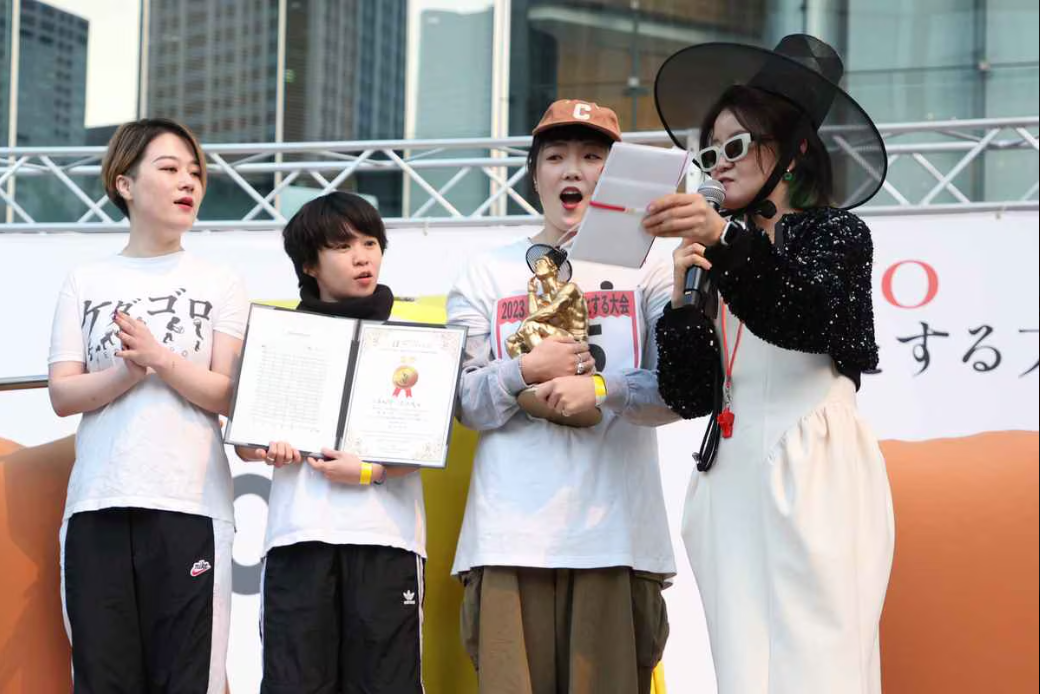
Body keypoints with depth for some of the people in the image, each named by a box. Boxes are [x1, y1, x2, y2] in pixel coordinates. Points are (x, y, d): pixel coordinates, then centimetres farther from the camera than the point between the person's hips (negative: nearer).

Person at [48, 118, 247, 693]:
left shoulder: (219, 285, 8)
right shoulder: (86, 283, 11)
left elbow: (229, 395, -1)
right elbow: (63, 394, 3)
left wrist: (158, 356, -14)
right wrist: (128, 371, -14)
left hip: (191, 507, -1)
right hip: (98, 505, 1)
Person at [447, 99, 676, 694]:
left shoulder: (646, 271, 11)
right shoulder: (487, 274, 14)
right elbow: (460, 400, 6)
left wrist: (601, 391, -12)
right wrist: (526, 371, -10)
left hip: (617, 531, -1)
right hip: (511, 534, 1)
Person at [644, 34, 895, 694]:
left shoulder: (836, 232, 6)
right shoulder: (718, 262, 20)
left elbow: (810, 316, -16)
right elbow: (691, 396, 13)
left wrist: (726, 241, -29)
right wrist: (686, 299, -1)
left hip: (813, 471, -5)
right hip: (733, 475, 5)